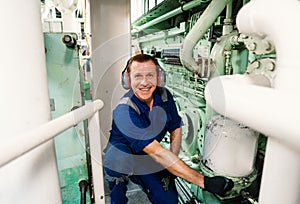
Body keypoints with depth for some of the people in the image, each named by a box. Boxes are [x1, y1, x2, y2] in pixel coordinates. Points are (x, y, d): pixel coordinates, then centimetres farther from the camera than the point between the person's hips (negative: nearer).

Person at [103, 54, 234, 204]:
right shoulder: (124, 111, -33)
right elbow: (157, 153, -38)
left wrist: (171, 166, -11)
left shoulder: (164, 95, -14)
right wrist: (204, 182, -38)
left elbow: (175, 129, 0)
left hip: (149, 162, 4)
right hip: (120, 164, -3)